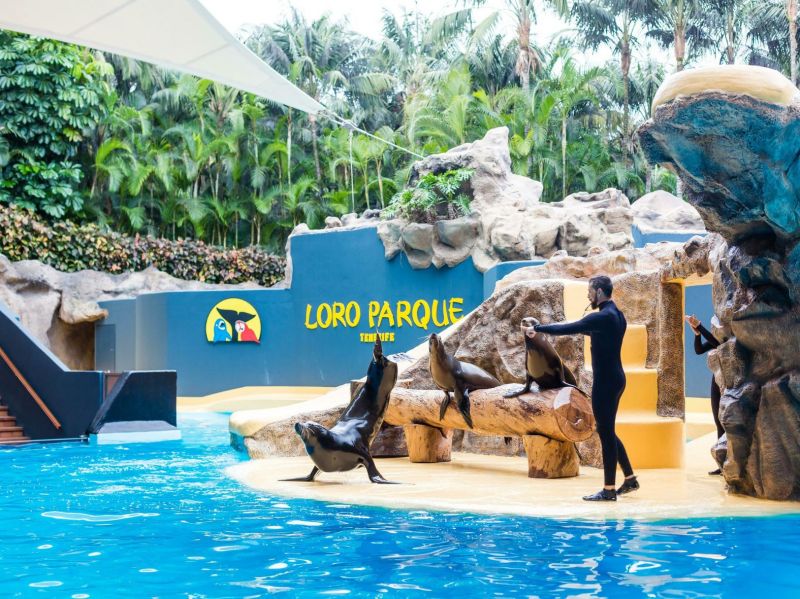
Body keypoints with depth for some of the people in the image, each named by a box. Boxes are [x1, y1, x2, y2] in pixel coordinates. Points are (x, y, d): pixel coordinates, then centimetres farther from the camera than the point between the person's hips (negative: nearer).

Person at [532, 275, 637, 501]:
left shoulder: (602, 317, -17)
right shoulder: (616, 315, 12)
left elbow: (567, 329, -16)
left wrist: (538, 328, -6)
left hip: (605, 381, -10)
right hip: (615, 379, 10)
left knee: (606, 432, -4)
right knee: (607, 431, 17)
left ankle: (609, 489, 2)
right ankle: (630, 479, 22)